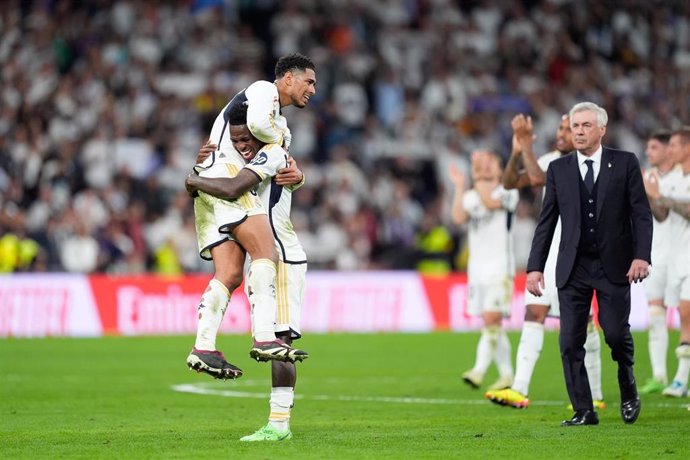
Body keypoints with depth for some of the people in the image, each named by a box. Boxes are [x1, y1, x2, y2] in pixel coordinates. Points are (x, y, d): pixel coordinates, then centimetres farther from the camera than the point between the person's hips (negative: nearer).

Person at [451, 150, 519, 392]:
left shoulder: (508, 192, -2)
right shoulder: (471, 195, 14)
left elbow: (490, 202, -22)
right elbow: (458, 218, -2)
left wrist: (480, 181, -13)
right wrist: (460, 186, -5)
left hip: (500, 267, -6)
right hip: (477, 268, 6)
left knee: (492, 318, -16)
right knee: (493, 324, 7)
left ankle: (479, 370, -23)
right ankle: (506, 375, 14)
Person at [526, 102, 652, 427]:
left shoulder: (625, 163, 2)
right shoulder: (558, 169, 7)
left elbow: (641, 213, -1)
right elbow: (546, 221, 8)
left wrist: (641, 256, -13)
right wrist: (535, 266, 2)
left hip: (614, 265, -2)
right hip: (573, 267, 2)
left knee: (616, 333, -8)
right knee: (570, 342, -4)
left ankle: (628, 387, 23)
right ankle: (583, 411, 3)